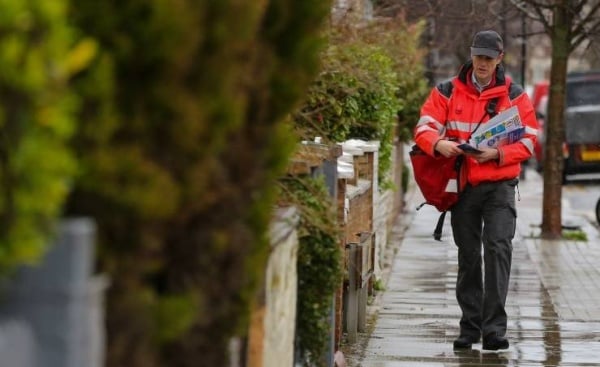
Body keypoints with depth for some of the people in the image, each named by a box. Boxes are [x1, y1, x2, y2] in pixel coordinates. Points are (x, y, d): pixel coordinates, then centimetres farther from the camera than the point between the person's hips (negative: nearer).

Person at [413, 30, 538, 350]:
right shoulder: (447, 92, 6)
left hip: (499, 186, -2)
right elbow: (424, 127, -1)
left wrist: (497, 154, -19)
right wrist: (439, 144, -24)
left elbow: (528, 141, -1)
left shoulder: (514, 96, 3)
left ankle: (494, 328, -17)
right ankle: (470, 328, 18)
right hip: (463, 186, 2)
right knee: (468, 256, 9)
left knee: (498, 249, -16)